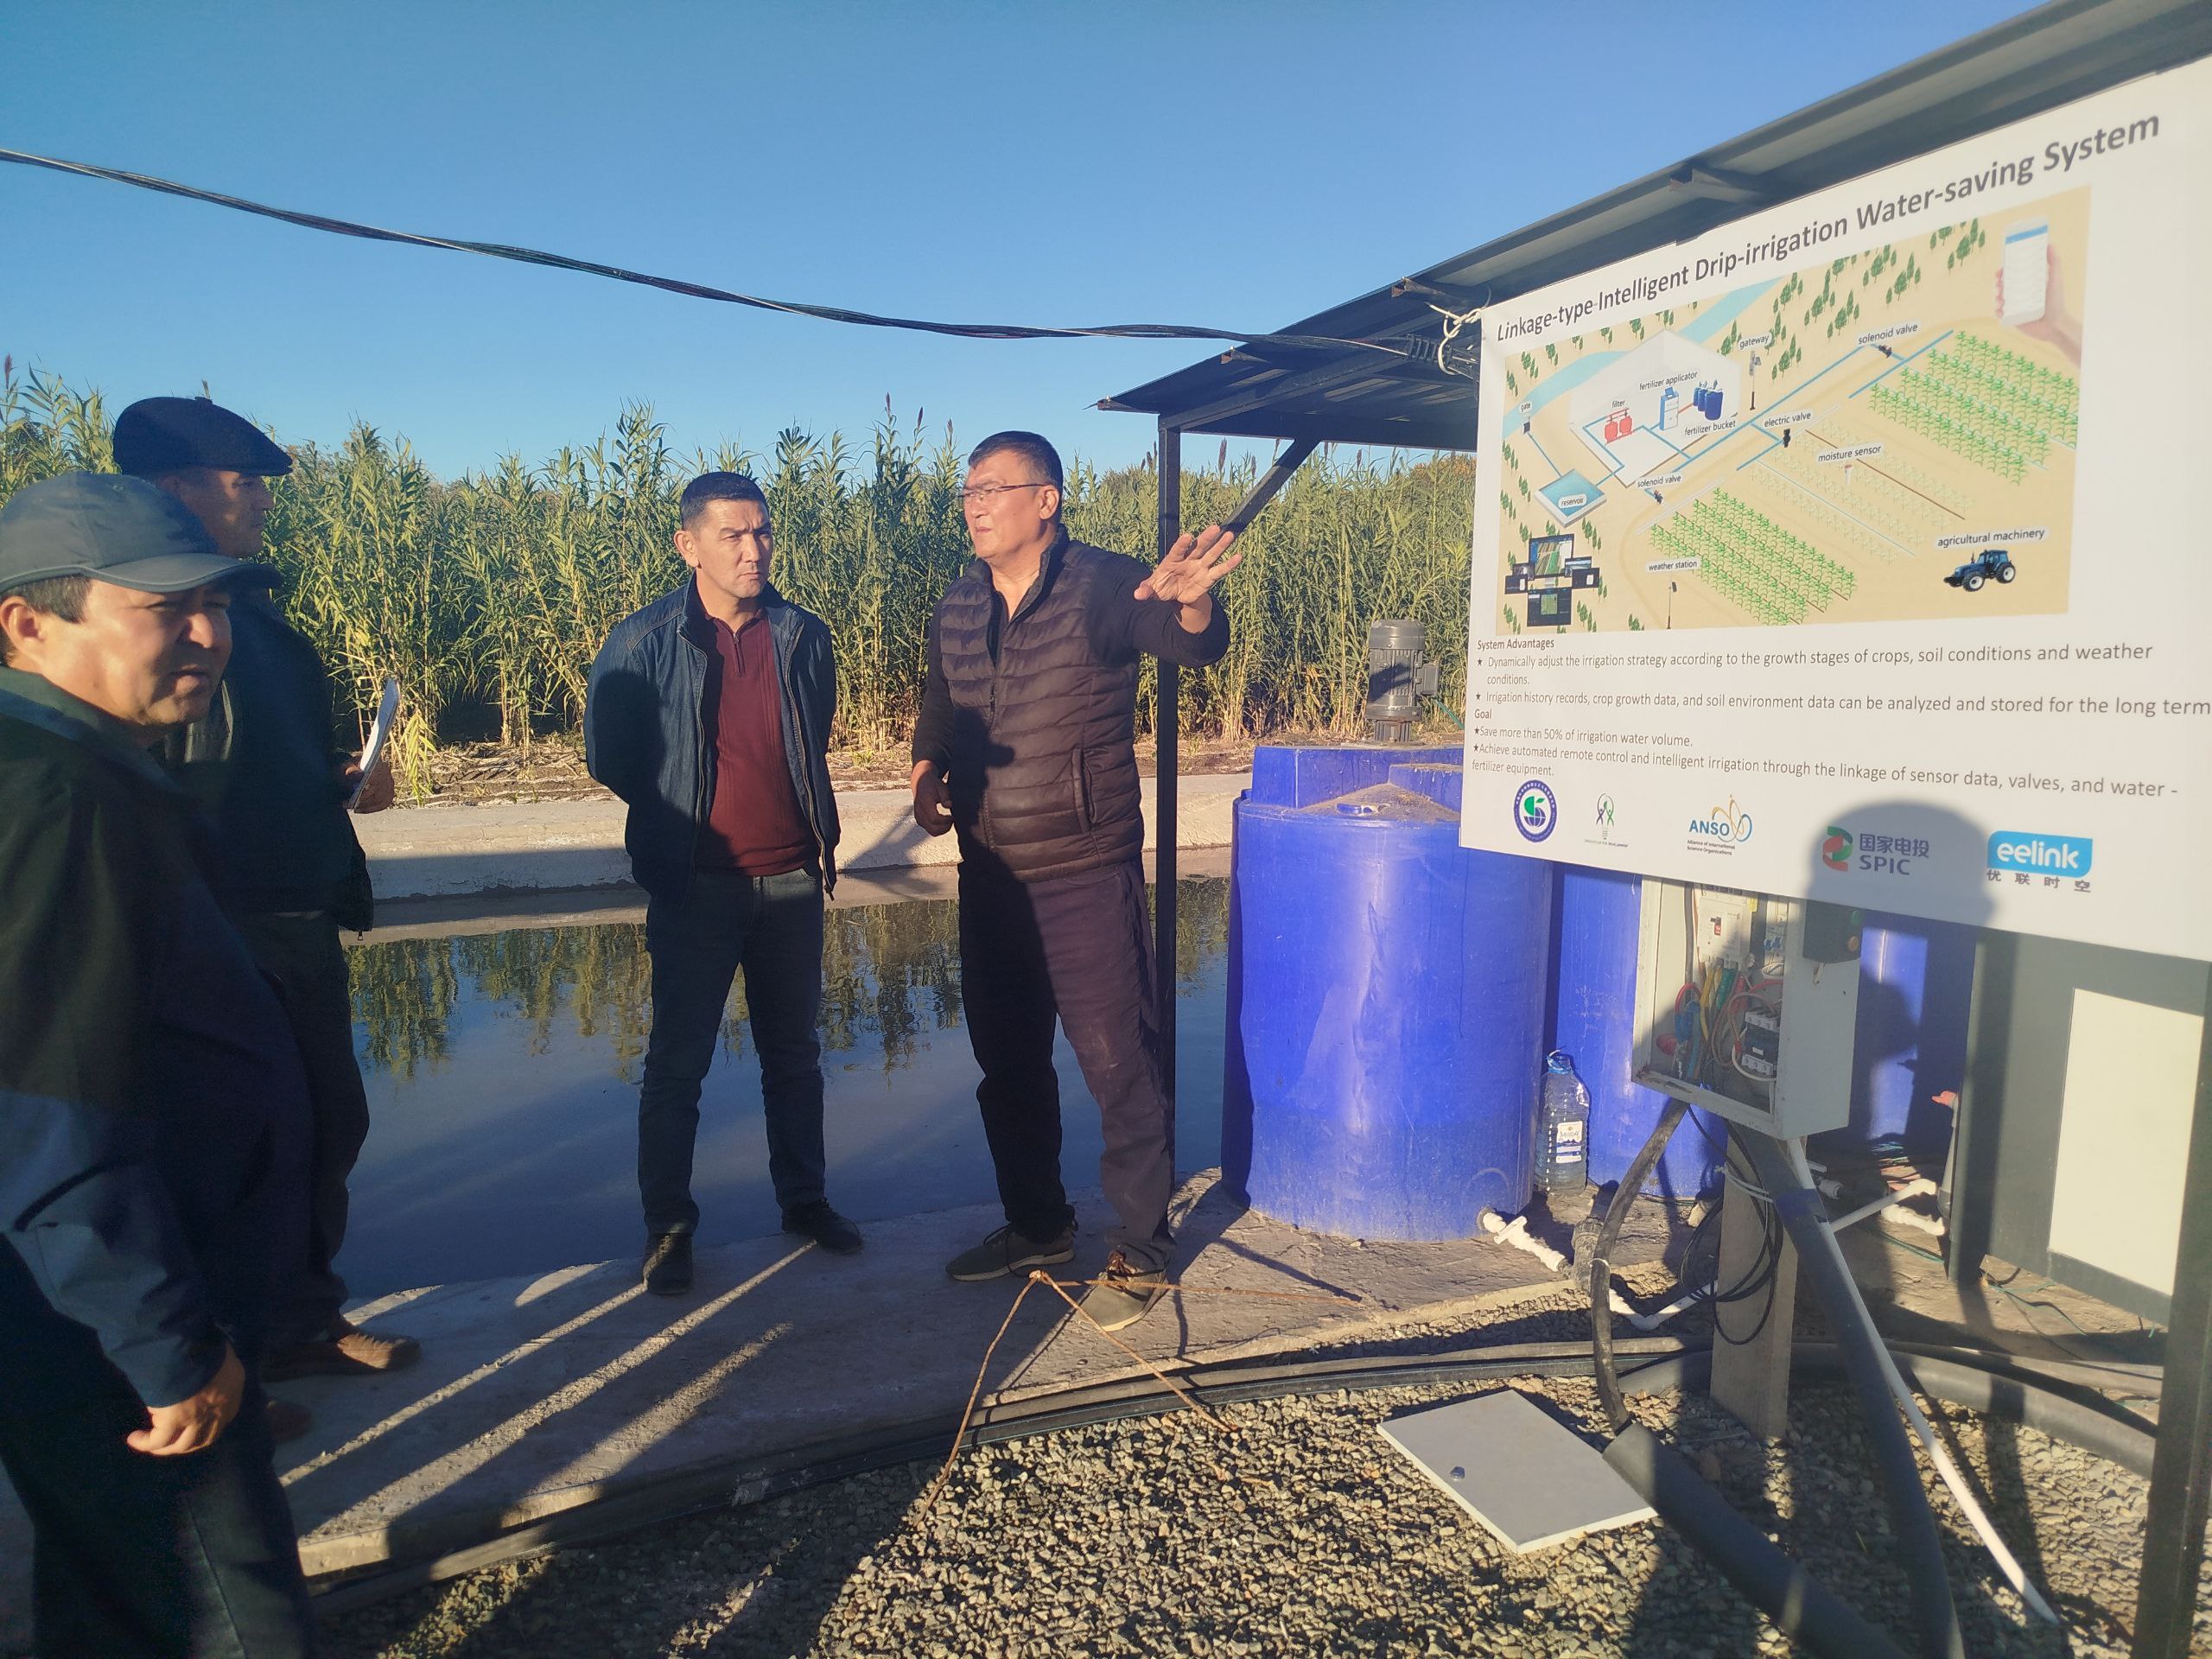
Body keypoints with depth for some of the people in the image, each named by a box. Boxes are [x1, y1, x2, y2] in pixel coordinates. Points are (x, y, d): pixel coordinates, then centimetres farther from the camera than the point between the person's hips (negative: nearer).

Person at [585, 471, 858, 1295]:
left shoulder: (803, 635, 3)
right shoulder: (643, 642, -8)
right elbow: (608, 755, 2)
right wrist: (680, 813, 8)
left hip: (793, 878, 3)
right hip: (696, 886, -3)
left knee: (794, 1052, 15)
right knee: (677, 1063, 6)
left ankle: (803, 1198, 31)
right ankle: (667, 1226, 21)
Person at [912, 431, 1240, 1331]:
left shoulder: (1101, 585, -11)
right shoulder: (956, 608, 7)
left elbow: (1195, 645, -26)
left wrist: (1192, 601, -49)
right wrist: (926, 780, -3)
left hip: (1088, 876, -6)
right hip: (990, 879, 7)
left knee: (1119, 1063, 0)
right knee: (1007, 1062, 17)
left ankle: (1139, 1253, 18)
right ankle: (1037, 1225, 37)